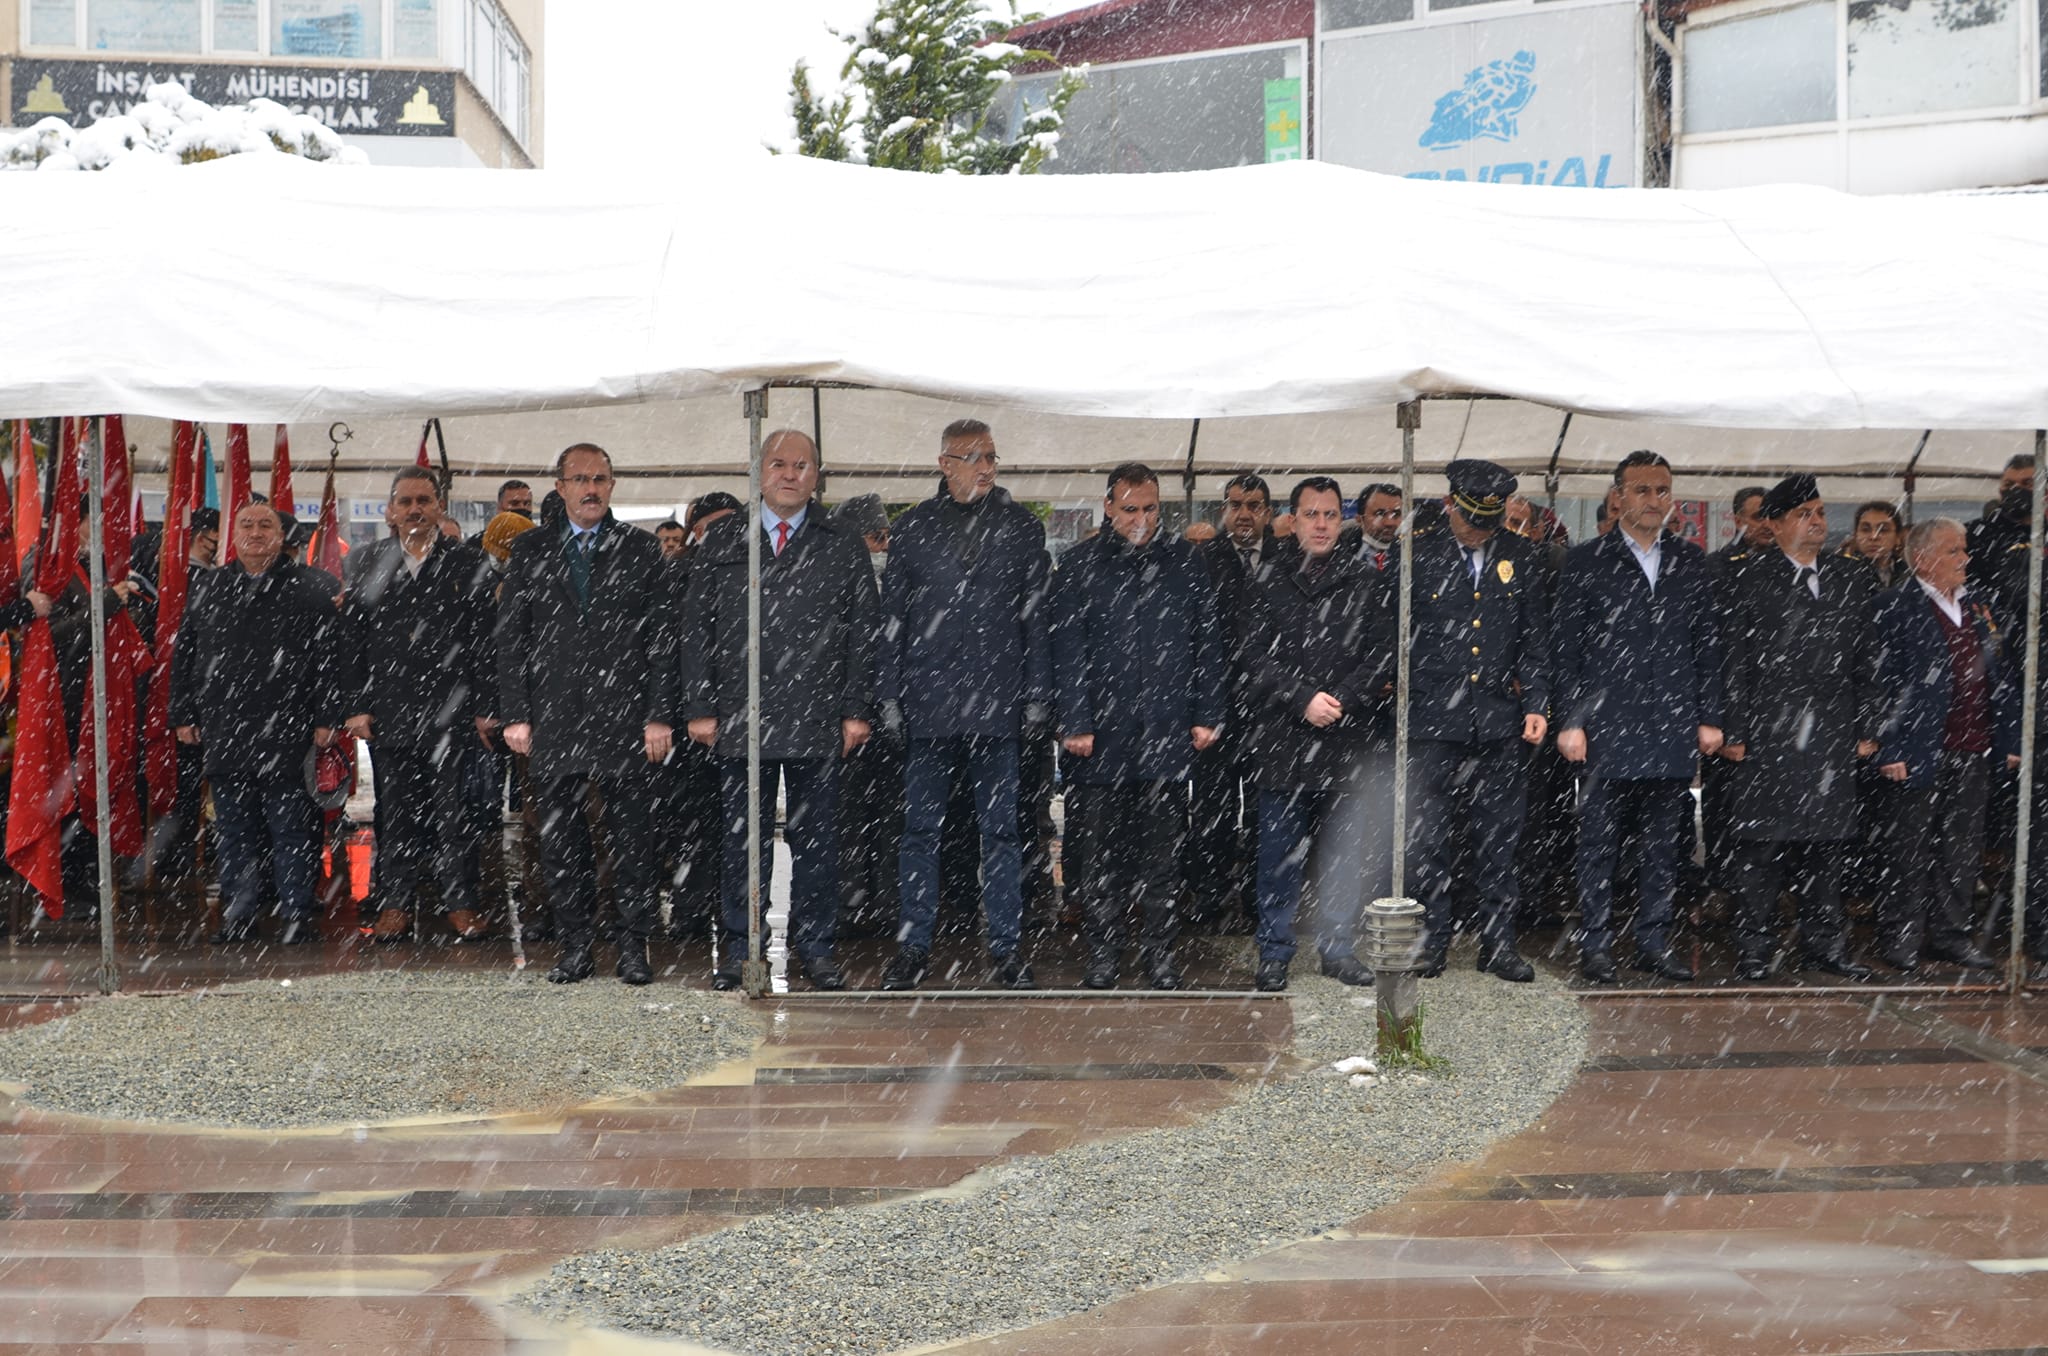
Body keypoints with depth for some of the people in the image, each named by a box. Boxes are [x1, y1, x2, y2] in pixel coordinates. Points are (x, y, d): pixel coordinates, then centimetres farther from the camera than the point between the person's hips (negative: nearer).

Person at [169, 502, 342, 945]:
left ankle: (298, 913, 6)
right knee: (234, 827, 9)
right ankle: (239, 913, 17)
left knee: (290, 824, -1)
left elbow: (328, 658, -3)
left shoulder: (306, 590, 1)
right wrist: (183, 716, 11)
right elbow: (184, 656, 17)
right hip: (223, 733, 4)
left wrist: (325, 718, -9)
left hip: (286, 733, -4)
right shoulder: (211, 592, 13)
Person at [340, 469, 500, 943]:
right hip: (387, 711, 2)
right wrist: (355, 705, -1)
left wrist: (484, 707, -4)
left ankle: (461, 904, 10)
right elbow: (352, 638, 7)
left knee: (454, 809, 1)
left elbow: (484, 639, 2)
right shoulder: (366, 562, 8)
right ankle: (394, 905, 14)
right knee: (394, 810, 6)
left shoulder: (467, 562, 4)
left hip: (450, 709, -1)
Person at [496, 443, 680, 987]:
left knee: (632, 839, 0)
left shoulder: (641, 549, 6)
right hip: (553, 719, 2)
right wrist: (515, 714, 0)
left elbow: (662, 637, 2)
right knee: (561, 842, 5)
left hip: (625, 718, -1)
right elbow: (511, 637, 8)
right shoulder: (529, 550, 10)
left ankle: (633, 947, 10)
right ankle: (575, 947, 15)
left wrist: (659, 715, -5)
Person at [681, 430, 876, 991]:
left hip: (818, 721, 0)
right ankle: (738, 949, 16)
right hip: (740, 718, 1)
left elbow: (862, 633, 5)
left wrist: (857, 711, -1)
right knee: (743, 837, 6)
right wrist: (701, 709, 1)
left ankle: (815, 947, 15)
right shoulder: (720, 544, 9)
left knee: (817, 836, 5)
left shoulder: (844, 547, 8)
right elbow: (697, 630, 8)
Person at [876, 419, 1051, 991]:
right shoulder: (913, 528, 8)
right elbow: (892, 617, 8)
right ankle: (913, 947, 13)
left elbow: (1036, 616, 6)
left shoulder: (1021, 526, 7)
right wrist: (888, 695, 2)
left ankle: (1007, 949, 12)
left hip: (997, 705, 0)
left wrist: (1037, 696, 0)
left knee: (1001, 829, 4)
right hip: (927, 702, 1)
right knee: (921, 829, 5)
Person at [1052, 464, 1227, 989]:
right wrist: (1074, 723, -6)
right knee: (1096, 852, 1)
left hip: (1167, 733, 1)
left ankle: (1159, 954, 14)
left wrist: (1208, 714, 5)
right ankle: (1103, 955, 11)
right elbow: (1068, 653, 0)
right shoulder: (1079, 566, 4)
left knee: (1163, 848, 5)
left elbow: (1207, 643, 11)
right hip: (1101, 734, -1)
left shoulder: (1184, 563, 10)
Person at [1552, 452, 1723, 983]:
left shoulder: (1690, 561, 11)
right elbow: (1566, 648, -1)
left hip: (1673, 728, 3)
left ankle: (1654, 944, 17)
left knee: (1664, 845, 9)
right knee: (1599, 844, 1)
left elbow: (1707, 642, 12)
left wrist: (1709, 717, 6)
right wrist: (1569, 721, -7)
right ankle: (1596, 948, 9)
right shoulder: (1586, 561, 1)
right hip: (1606, 728, -3)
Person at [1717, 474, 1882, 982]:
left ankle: (1824, 945, 19)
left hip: (1833, 732, 4)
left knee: (1826, 843, 9)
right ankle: (1755, 951, 7)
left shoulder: (1851, 579, 14)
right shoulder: (1749, 577, 0)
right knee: (1763, 846, -1)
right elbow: (1733, 661, -4)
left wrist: (1867, 728, 9)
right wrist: (1734, 732, -8)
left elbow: (1864, 660, 14)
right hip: (1768, 731, -4)